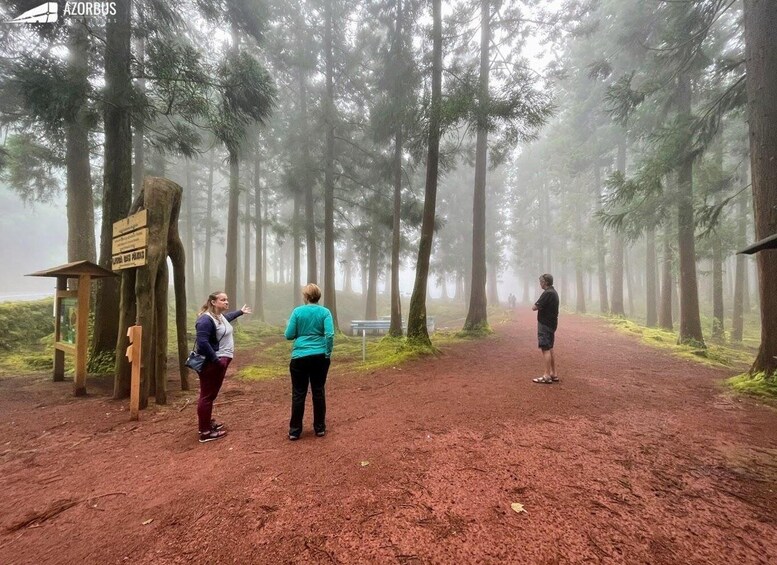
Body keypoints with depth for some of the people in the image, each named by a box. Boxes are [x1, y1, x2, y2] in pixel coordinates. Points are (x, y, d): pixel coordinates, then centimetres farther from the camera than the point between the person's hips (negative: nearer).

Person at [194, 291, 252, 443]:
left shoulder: (220, 316, 11)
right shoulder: (206, 319, -20)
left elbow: (228, 317, 37)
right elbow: (202, 342, -28)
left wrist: (241, 311, 51)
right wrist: (216, 360, -25)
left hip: (220, 361, 10)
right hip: (211, 364, -10)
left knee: (211, 394, 20)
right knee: (207, 396, -2)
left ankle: (208, 422, 34)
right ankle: (205, 432, 6)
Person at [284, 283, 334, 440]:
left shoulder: (297, 311, -3)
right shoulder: (325, 312, -2)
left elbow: (289, 335, -2)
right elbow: (330, 335, -12)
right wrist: (328, 355, -3)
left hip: (300, 357, -1)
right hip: (319, 357, 1)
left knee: (298, 394, 8)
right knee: (319, 392, 11)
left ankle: (294, 431, 16)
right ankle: (320, 428, 21)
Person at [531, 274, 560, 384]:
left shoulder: (547, 293, -19)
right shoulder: (554, 292, 14)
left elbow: (534, 307, -20)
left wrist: (536, 305, -1)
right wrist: (540, 305, 0)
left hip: (545, 325, -10)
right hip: (551, 324, 10)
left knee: (545, 349, -7)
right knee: (550, 349, 15)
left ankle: (547, 376, -4)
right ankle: (553, 374, 21)